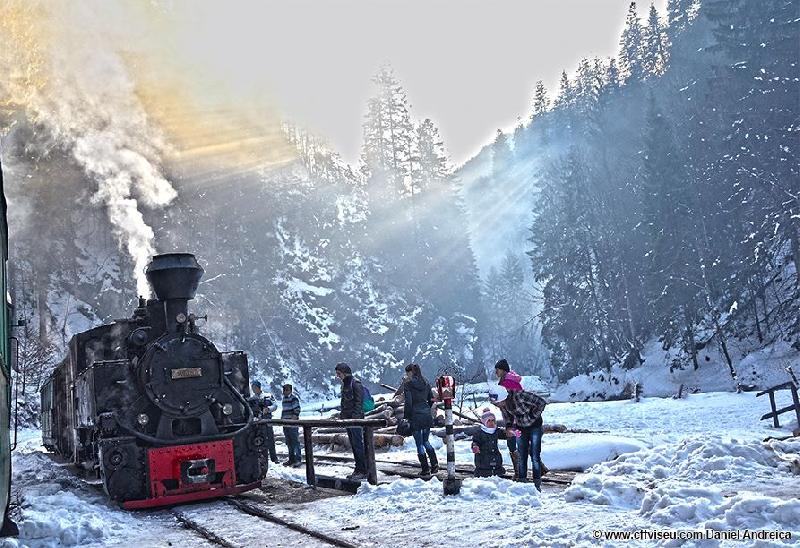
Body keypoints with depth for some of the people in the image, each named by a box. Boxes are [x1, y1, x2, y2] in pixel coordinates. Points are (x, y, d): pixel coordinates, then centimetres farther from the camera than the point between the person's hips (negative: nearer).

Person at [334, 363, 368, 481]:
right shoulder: (345, 384, 16)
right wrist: (342, 414, 15)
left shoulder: (355, 383, -11)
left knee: (358, 444, -8)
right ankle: (358, 469, 17)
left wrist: (355, 416, -21)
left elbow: (358, 402, -16)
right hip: (347, 418, 9)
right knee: (353, 445, 11)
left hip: (355, 419, -9)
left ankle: (364, 471, -3)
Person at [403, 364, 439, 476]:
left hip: (415, 416, -6)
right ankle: (434, 464, 8)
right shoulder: (426, 383, 8)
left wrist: (406, 417, -6)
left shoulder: (408, 384, -10)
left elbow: (408, 402, -15)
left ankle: (425, 469, 6)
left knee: (419, 444, 4)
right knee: (425, 441, 19)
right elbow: (431, 399, 12)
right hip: (427, 415, 6)